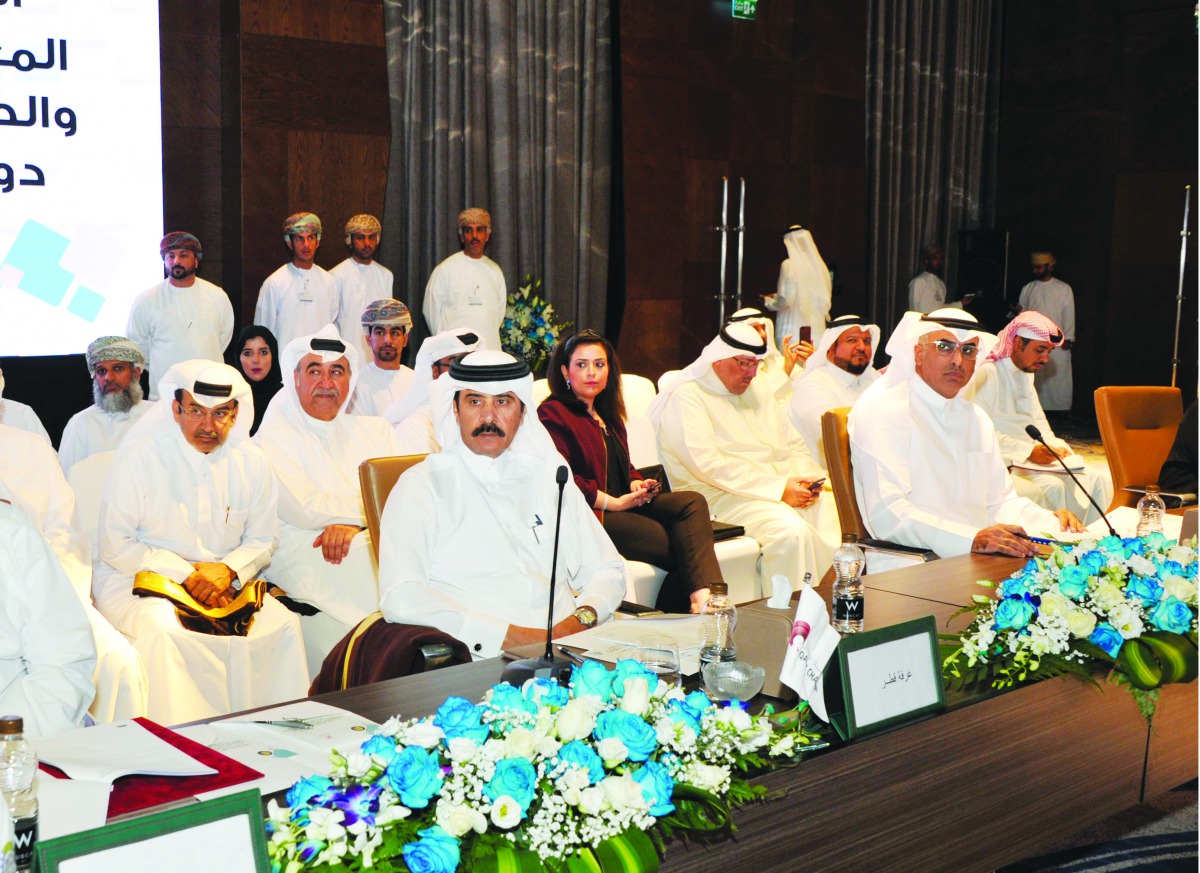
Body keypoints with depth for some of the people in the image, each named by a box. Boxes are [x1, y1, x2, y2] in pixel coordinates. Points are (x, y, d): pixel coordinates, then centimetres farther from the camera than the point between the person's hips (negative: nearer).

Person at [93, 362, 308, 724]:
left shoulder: (251, 463, 6)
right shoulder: (140, 455, -6)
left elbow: (261, 542, 13)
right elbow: (114, 545, -7)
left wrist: (229, 571, -10)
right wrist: (186, 575, -16)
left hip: (225, 585, 4)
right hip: (139, 580, -3)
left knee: (284, 625, -21)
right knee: (163, 629, -35)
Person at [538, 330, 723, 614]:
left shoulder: (607, 414, 27)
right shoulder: (552, 414, -1)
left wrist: (638, 485, 6)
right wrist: (611, 502, -14)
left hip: (624, 504, 8)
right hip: (588, 516, -8)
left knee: (693, 502, -22)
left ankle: (702, 598, -38)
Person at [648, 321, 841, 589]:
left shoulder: (757, 391, 21)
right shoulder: (686, 398, -5)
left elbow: (794, 445, 21)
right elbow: (709, 465, -16)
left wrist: (807, 477, -3)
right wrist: (779, 489, -19)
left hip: (784, 486, 7)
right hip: (721, 496, -7)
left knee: (835, 515, -17)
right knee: (791, 530, -32)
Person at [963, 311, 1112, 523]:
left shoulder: (1025, 376, 22)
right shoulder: (987, 374, -8)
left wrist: (1056, 447, 3)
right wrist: (1028, 451, -21)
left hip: (1035, 456, 9)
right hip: (1004, 463, -9)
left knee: (1099, 480, -7)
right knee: (1051, 487, -33)